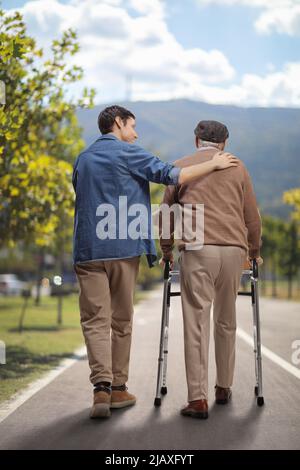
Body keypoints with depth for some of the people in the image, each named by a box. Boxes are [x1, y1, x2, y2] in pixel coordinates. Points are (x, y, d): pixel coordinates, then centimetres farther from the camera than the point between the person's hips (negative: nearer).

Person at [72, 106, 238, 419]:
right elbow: (169, 175, -9)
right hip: (124, 249, -4)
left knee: (95, 320, -2)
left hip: (88, 250, 4)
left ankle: (102, 386, -19)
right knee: (121, 320, 7)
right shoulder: (127, 153, -1)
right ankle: (118, 388, 13)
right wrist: (213, 164, -2)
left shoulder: (82, 159, 18)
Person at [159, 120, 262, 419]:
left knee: (196, 323, -4)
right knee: (226, 321, 15)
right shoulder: (237, 169, 15)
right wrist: (254, 252, 29)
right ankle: (224, 388, 26)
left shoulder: (181, 167, 12)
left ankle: (197, 399, -8)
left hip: (196, 250, -2)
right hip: (233, 249, 2)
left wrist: (166, 252, 26)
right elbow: (252, 216, 17)